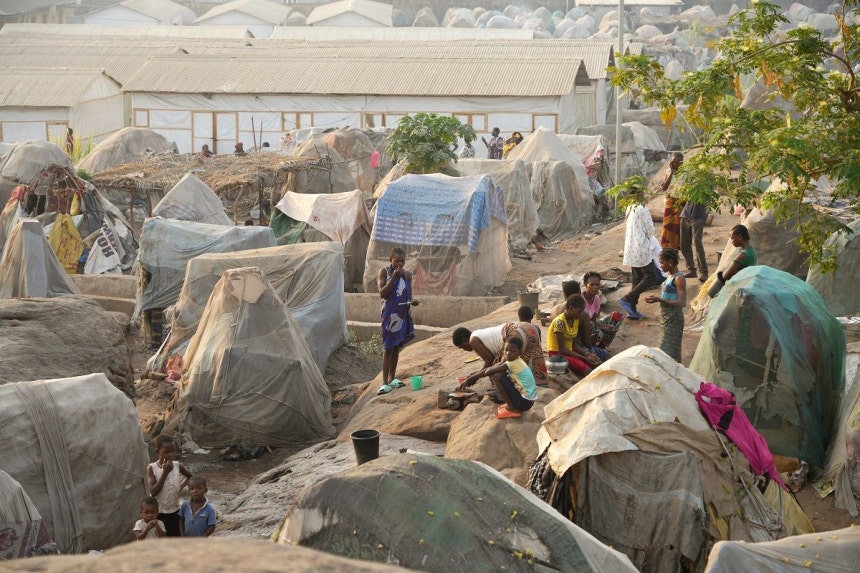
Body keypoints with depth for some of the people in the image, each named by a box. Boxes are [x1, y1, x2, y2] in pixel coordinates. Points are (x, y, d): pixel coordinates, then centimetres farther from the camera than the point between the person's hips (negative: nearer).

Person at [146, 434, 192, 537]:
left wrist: (181, 486, 0)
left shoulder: (177, 466, -5)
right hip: (158, 513, -3)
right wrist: (165, 472, -26)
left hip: (174, 512, 3)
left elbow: (190, 476, 16)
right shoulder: (152, 468, -13)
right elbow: (153, 492, -22)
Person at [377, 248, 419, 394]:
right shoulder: (384, 272, -5)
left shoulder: (407, 275, 7)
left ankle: (392, 378, 21)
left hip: (403, 314, 4)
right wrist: (394, 277, -20)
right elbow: (382, 293, -14)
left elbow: (408, 296, 11)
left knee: (397, 346, 11)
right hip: (390, 314, -4)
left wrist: (412, 301, -12)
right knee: (388, 348, -6)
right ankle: (385, 382, -8)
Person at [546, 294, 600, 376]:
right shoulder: (560, 322, -21)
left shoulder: (576, 320, 4)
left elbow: (574, 344, 8)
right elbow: (562, 349, -22)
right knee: (587, 371, -28)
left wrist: (587, 354, -9)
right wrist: (584, 358, -22)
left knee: (598, 364, -9)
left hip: (570, 351, 8)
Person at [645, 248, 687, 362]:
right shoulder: (670, 276, 10)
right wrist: (654, 299, 4)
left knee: (669, 350, -8)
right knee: (663, 349, 16)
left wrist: (659, 299, -26)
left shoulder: (679, 278, -18)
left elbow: (682, 303, -24)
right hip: (666, 317, 10)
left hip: (673, 318, -10)